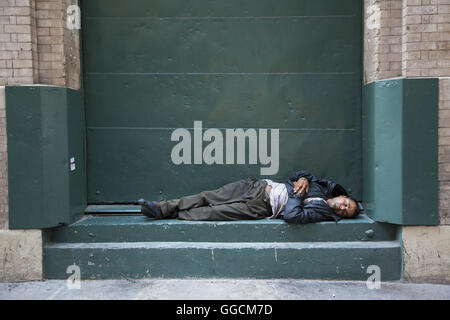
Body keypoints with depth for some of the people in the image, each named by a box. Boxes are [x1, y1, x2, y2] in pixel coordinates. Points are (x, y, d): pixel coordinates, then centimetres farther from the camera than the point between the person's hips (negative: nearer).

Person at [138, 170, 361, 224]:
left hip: (261, 208, -5)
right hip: (258, 187, 5)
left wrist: (299, 194, -12)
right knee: (209, 197, -4)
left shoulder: (321, 212, -9)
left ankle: (171, 214, 0)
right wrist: (303, 180, 1)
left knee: (211, 212, -14)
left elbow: (291, 215, -25)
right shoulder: (321, 187, 12)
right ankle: (162, 207, -1)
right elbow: (299, 174, 22)